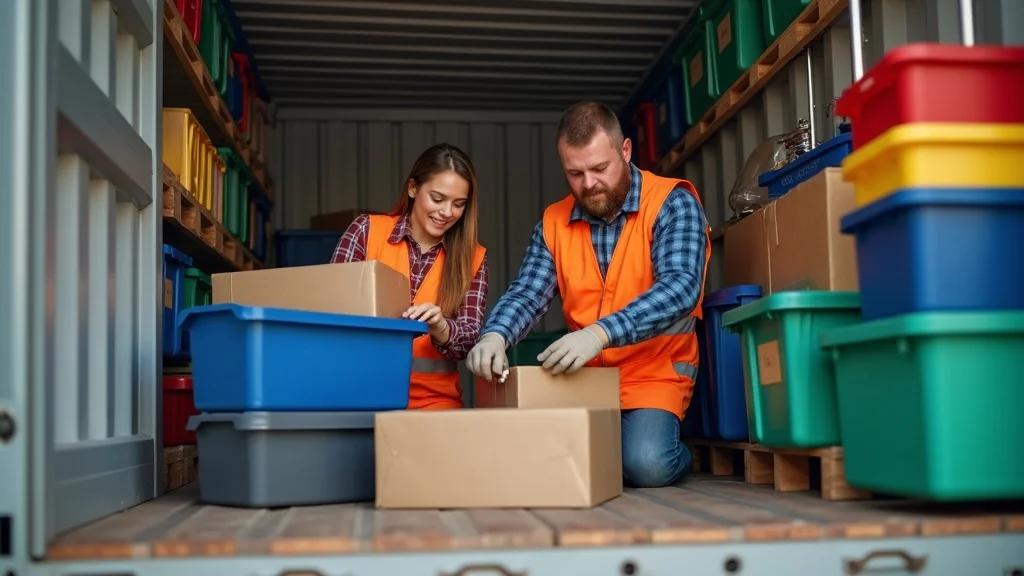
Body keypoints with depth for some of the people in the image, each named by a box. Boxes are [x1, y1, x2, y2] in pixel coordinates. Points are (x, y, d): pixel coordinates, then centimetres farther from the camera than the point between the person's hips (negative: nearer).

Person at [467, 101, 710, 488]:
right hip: (582, 372, 5)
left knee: (645, 464, -27)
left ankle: (676, 454, 10)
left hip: (653, 370, -4)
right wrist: (494, 336, -25)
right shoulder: (554, 222, 4)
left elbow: (681, 287, -25)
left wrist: (601, 333, -39)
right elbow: (527, 293, -1)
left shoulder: (672, 203, -11)